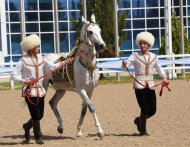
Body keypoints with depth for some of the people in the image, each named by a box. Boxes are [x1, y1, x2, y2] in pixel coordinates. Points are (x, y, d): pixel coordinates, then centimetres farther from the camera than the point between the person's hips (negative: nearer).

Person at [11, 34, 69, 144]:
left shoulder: (40, 58, 6)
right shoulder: (23, 61, -10)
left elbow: (52, 67, 10)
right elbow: (14, 75, -9)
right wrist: (24, 80, -24)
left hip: (40, 90, 6)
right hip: (29, 91, -6)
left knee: (40, 115, 11)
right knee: (36, 115, -5)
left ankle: (27, 127, 37)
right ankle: (38, 137, 7)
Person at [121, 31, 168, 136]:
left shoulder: (153, 57, 10)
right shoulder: (135, 56, -1)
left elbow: (159, 69, 19)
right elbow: (125, 66, -10)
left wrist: (164, 77, 1)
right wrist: (124, 64, -33)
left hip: (150, 85, 4)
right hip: (139, 85, -4)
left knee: (152, 110, 3)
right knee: (145, 109, -10)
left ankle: (139, 120, 32)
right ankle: (142, 130, 10)